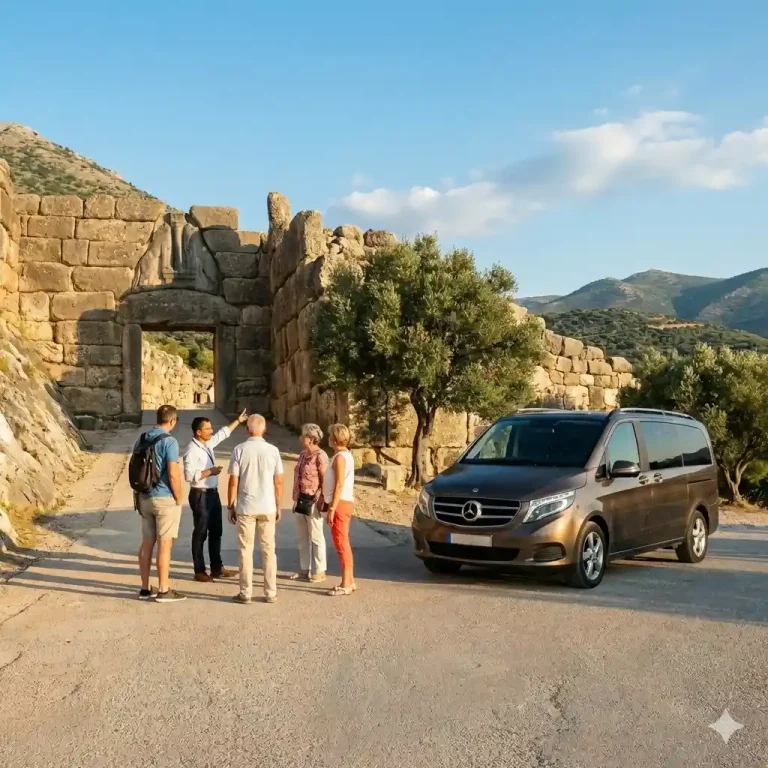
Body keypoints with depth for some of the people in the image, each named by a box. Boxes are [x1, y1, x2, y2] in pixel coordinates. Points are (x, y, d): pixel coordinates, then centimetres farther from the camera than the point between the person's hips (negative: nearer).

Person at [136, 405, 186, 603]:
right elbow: (173, 474, -19)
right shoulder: (169, 441, -15)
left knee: (147, 543, 11)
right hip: (165, 499, -7)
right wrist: (179, 499, -8)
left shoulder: (142, 439, 7)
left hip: (145, 498, 7)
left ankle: (145, 589, 17)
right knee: (165, 545, -1)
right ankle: (163, 590, 4)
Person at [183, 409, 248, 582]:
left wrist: (238, 421, 25)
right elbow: (189, 475, -25)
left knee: (216, 532, 14)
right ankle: (199, 571, 8)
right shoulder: (192, 450, -19)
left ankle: (217, 568, 23)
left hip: (213, 493, 9)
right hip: (200, 495, -9)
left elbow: (223, 433, 25)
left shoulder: (208, 443, 7)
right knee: (201, 533, 0)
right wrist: (210, 471, -21)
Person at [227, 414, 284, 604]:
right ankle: (271, 593, 12)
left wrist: (231, 506, 6)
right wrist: (278, 507, 12)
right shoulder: (272, 451, -1)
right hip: (267, 507, 1)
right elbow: (278, 482, 1)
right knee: (268, 550, 9)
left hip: (245, 507, -1)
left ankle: (245, 593, 8)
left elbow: (233, 482, -5)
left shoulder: (240, 450, -5)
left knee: (246, 551, 5)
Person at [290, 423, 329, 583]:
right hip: (301, 499, 9)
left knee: (316, 536, 0)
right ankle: (304, 569, 24)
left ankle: (319, 572, 9)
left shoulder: (320, 456, -14)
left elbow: (325, 481, -16)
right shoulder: (302, 455, 12)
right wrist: (295, 499, 16)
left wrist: (318, 501, -18)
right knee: (302, 537, 14)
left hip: (312, 501, -9)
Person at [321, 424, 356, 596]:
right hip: (343, 503, 10)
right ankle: (349, 580, 20)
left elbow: (339, 485, -21)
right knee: (343, 543, 14)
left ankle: (346, 584, -5)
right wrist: (326, 500, 21)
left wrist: (332, 508, -21)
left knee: (341, 543, -7)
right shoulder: (345, 455, 15)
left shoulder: (340, 457, -15)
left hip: (340, 504, -10)